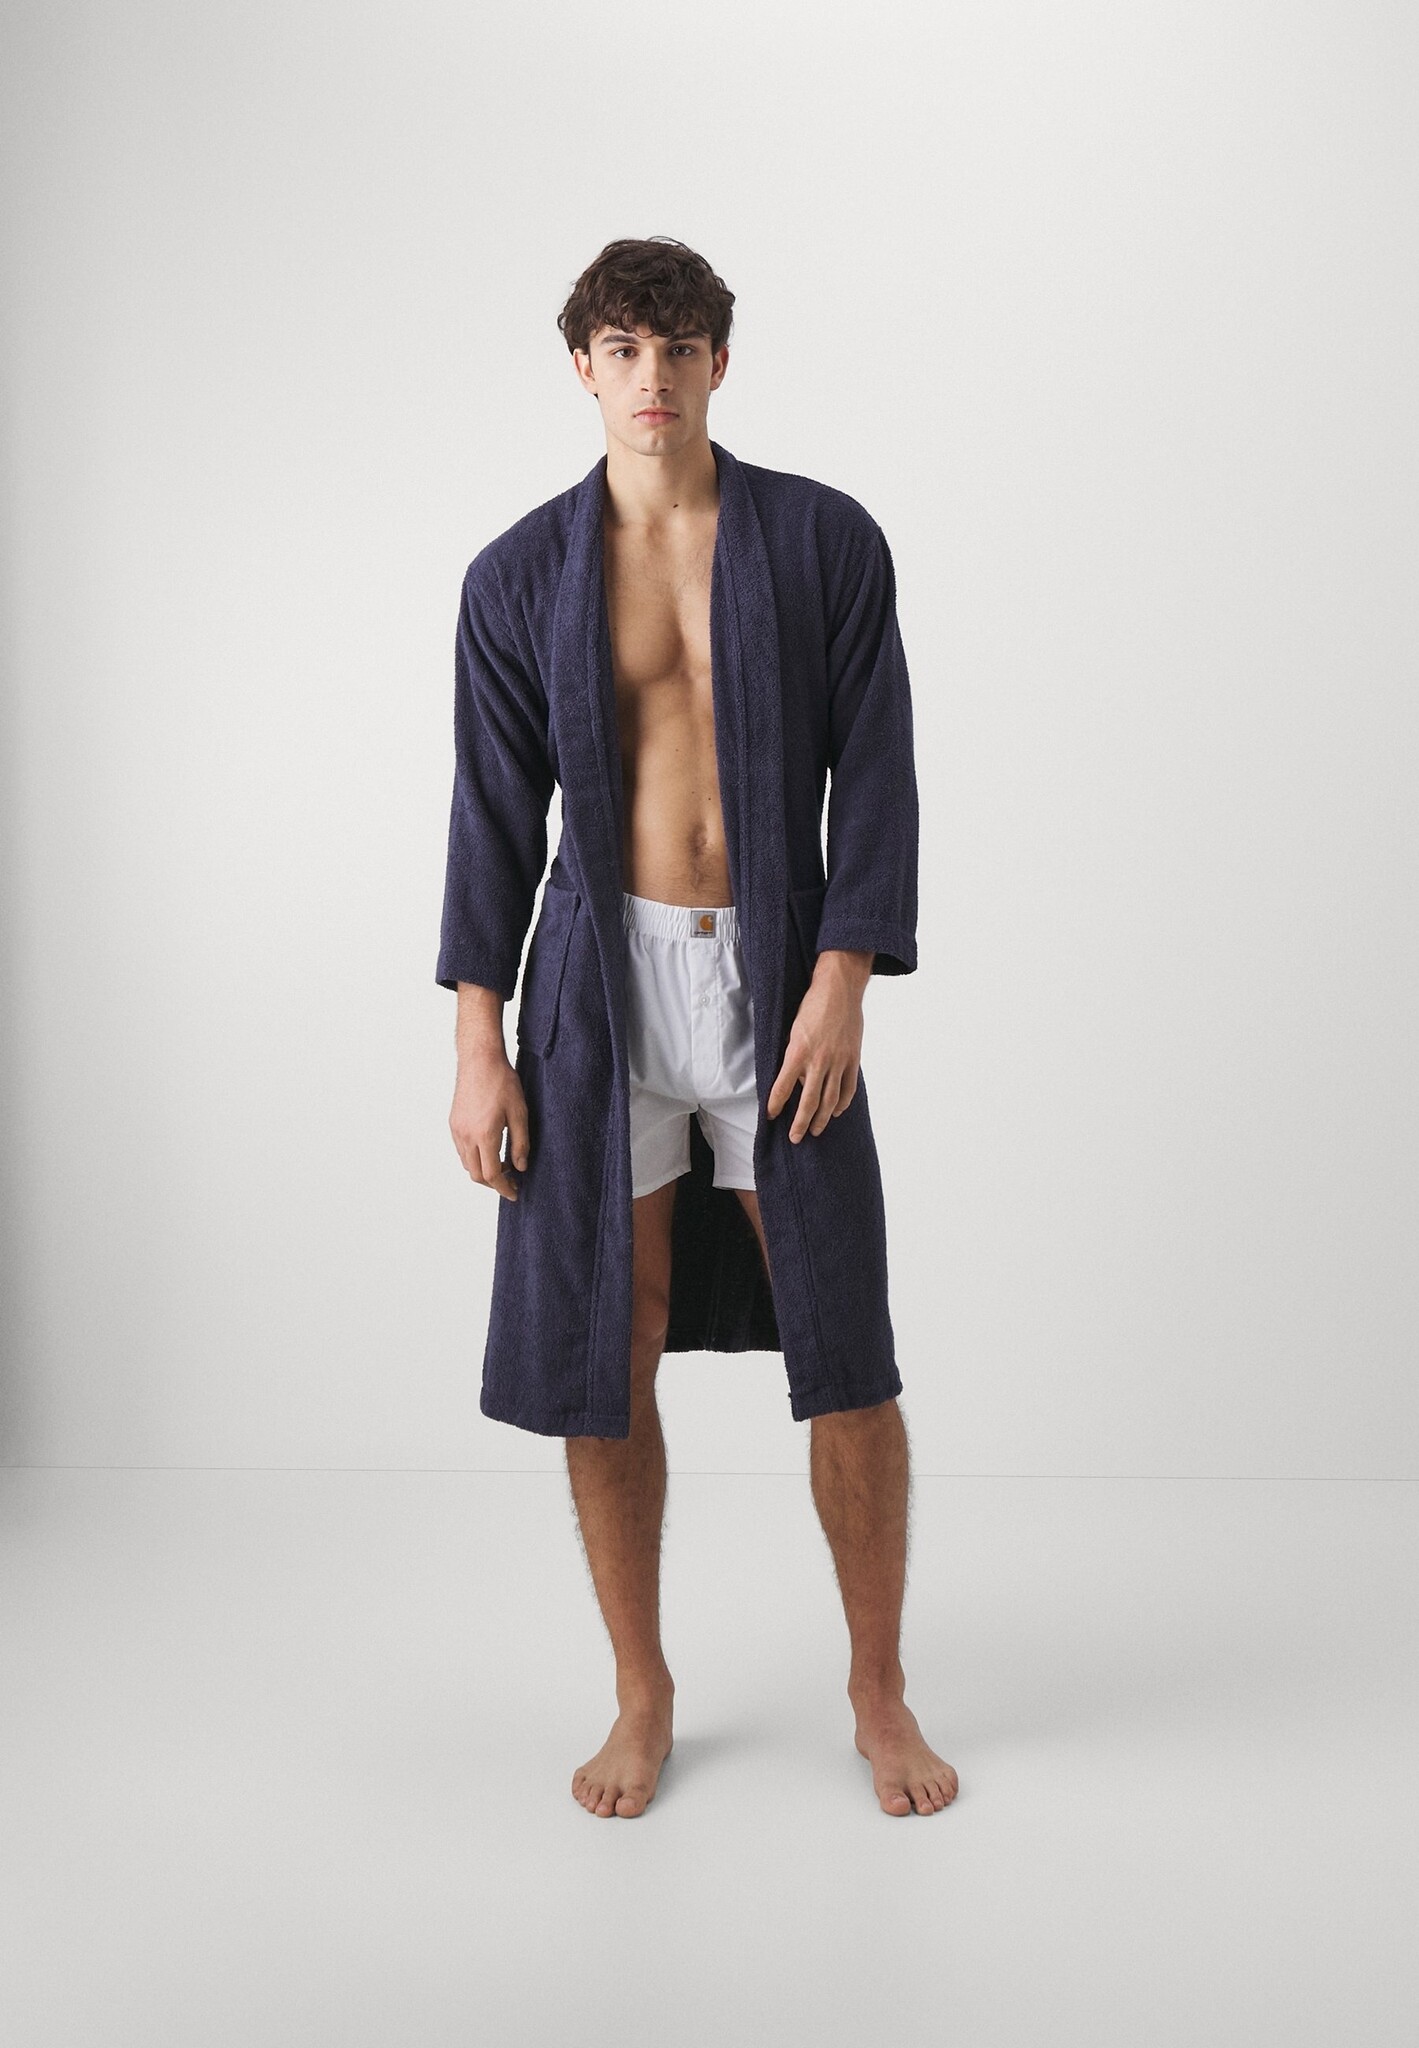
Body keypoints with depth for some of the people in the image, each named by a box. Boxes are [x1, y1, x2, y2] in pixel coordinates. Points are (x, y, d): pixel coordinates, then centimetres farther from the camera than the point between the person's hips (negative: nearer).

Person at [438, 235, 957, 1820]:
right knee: (599, 1361, 4)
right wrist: (477, 1045, -1)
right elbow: (496, 812, 4)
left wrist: (843, 981, -13)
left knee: (848, 1362, 2)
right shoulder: (520, 577, 3)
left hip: (782, 979, 0)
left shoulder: (826, 542, 1)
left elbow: (875, 777, -2)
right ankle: (643, 1701, 24)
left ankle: (879, 1693, 23)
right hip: (601, 986, 1)